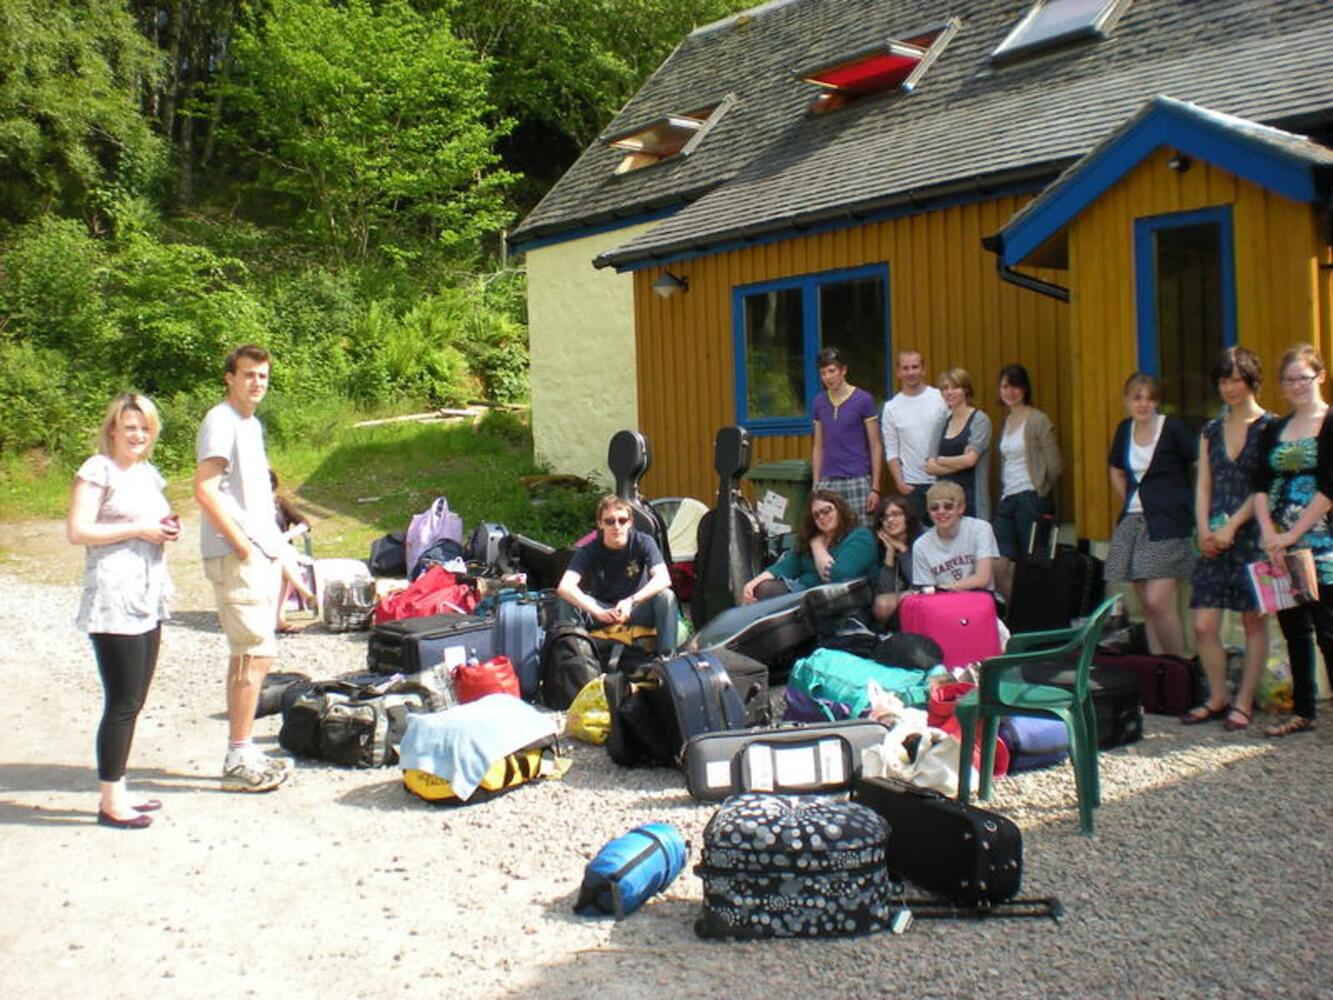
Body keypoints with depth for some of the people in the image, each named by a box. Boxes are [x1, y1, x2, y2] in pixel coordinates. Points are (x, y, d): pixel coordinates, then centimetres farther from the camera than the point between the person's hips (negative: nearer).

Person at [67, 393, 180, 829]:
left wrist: (167, 530, 8)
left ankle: (118, 790, 22)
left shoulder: (148, 473, 16)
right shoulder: (98, 470, -7)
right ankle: (111, 801, 4)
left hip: (149, 599, 8)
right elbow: (77, 531, -15)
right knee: (122, 703, -6)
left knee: (134, 700, 12)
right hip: (113, 601, -8)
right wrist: (139, 530, -15)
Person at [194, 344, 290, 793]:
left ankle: (242, 753, 21)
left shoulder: (252, 424, 18)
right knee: (257, 654, -10)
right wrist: (244, 547, -18)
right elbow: (205, 491, -20)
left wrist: (272, 546, 15)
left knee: (245, 654, 13)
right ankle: (238, 760, -3)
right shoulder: (220, 422, -11)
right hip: (235, 557, -10)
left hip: (260, 555, 10)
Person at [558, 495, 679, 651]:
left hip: (639, 610, 0)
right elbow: (565, 587, -30)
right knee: (571, 600, -27)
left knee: (665, 596, -30)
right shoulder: (589, 551, -15)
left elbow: (663, 579, -28)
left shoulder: (643, 543, -14)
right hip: (604, 612, 0)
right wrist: (597, 612, -44)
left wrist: (631, 601, -43)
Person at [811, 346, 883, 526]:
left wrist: (875, 488, -7)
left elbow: (875, 446, -2)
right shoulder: (819, 402, 9)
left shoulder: (863, 400, -3)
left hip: (858, 480, -4)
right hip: (828, 482, 4)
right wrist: (816, 485, 10)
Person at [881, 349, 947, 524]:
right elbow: (891, 452, 4)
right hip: (911, 485, 1)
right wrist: (900, 484, -5)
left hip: (941, 481, -1)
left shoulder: (941, 398, -1)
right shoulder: (891, 407, 3)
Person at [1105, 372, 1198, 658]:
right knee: (1146, 606, 8)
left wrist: (1191, 507, -6)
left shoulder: (1173, 428, -8)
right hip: (1133, 522, 6)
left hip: (1167, 524, -6)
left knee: (1157, 602, -14)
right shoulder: (1125, 430, 10)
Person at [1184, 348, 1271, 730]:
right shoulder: (1211, 430, 14)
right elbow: (1203, 484, 12)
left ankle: (1244, 701, 13)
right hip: (1215, 539, 5)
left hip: (1252, 535, -4)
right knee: (1203, 625, 0)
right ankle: (1217, 697, 16)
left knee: (1253, 621, 4)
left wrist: (1232, 526, -14)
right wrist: (1203, 529, -2)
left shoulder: (1269, 427, -2)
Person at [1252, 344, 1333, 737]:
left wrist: (1293, 534, -15)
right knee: (1294, 630, 10)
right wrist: (1269, 533, -9)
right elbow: (1260, 485, 6)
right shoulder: (1274, 430, 13)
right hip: (1280, 545, 6)